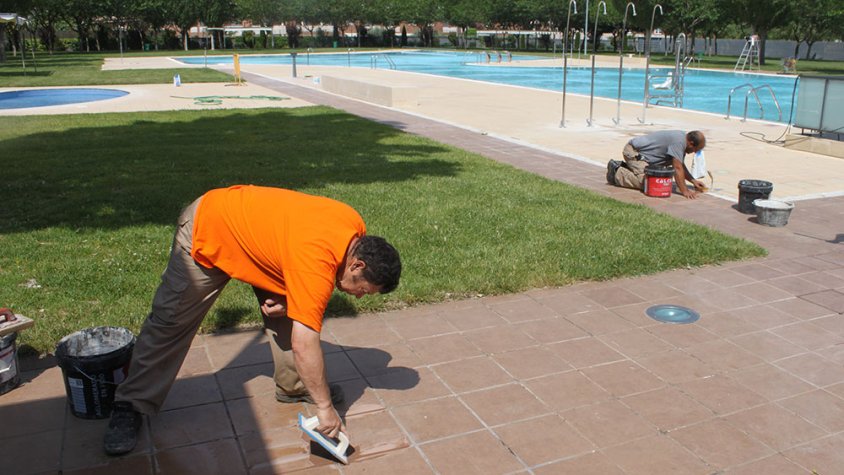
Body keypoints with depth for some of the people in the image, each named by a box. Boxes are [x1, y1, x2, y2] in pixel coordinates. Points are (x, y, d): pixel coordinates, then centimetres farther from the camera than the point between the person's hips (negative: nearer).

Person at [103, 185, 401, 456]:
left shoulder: (356, 229, -14)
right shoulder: (317, 262, -39)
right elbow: (304, 344, -38)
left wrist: (289, 298, -12)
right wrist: (325, 407, -29)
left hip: (254, 228, 8)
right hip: (207, 230, -8)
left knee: (287, 315, 2)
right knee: (170, 322, -1)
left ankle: (293, 386, 17)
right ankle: (131, 405, 12)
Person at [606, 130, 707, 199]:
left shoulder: (682, 138, 6)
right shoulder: (678, 141, -25)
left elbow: (681, 165, 16)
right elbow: (677, 168, -26)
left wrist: (693, 181, 11)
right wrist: (684, 191, -23)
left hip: (639, 151, 11)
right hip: (633, 151, -11)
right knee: (645, 181, -21)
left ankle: (621, 166, 19)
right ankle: (616, 172, -7)